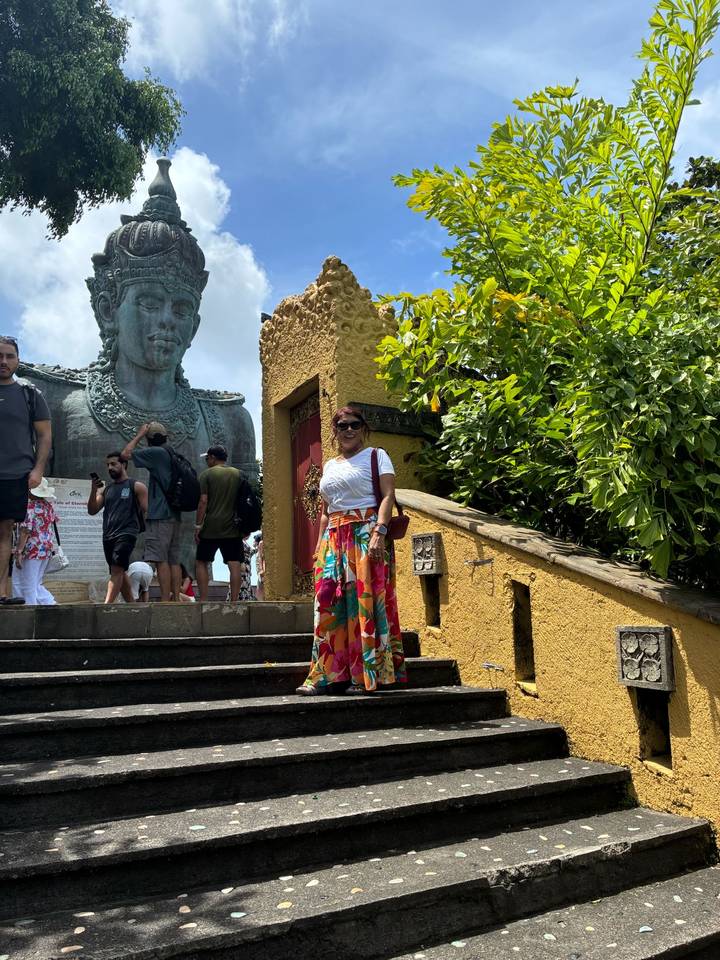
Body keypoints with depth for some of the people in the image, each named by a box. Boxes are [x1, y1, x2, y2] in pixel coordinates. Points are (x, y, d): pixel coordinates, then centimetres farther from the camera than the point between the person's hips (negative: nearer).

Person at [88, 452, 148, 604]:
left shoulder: (136, 486, 3)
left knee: (116, 570, -18)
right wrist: (93, 490, -2)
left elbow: (147, 512, -2)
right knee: (120, 573, 10)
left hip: (126, 534, -6)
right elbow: (92, 511, 11)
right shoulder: (105, 489, 18)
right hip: (108, 536, 6)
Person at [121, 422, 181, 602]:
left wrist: (139, 435, 7)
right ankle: (176, 598, 6)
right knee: (173, 560, 7)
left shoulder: (155, 452, -7)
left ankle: (165, 600, -13)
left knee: (160, 560, -10)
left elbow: (126, 454, -4)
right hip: (174, 515, 8)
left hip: (160, 516, -8)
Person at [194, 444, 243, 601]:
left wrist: (198, 525, -4)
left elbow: (203, 501, -8)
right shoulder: (239, 474, 10)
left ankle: (203, 600, 4)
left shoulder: (207, 474, -1)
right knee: (235, 564, 0)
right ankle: (234, 601, -1)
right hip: (233, 528, 3)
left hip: (211, 527, -3)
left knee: (201, 562, 9)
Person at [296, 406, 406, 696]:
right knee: (328, 603, -1)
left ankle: (368, 675, -1)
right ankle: (326, 675, 3)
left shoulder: (376, 456, 6)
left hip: (366, 534, -5)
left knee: (365, 600, -8)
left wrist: (379, 531, -20)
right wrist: (319, 545, 16)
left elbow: (388, 495, -7)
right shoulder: (329, 466, 22)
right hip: (334, 540, 6)